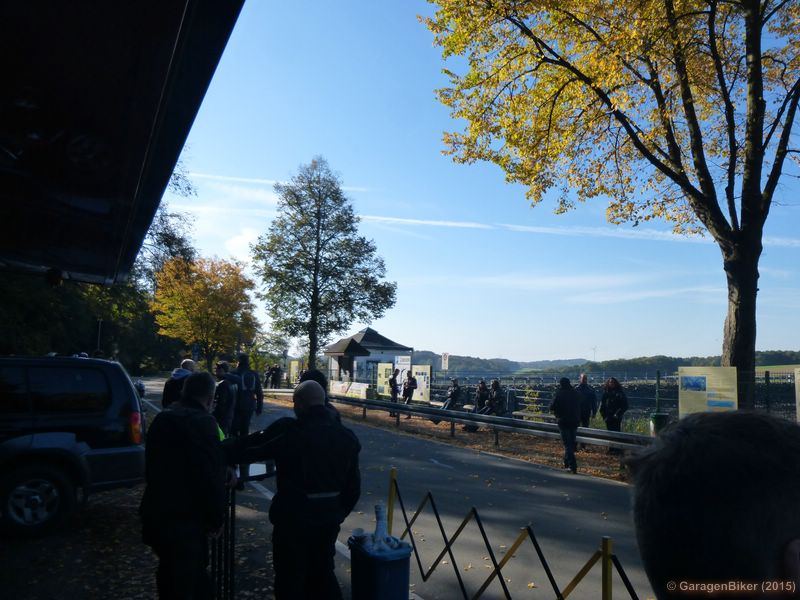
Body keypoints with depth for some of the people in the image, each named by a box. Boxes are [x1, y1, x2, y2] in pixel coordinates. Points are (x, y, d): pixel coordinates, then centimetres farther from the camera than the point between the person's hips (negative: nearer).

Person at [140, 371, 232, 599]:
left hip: (157, 510, 8)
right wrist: (216, 517, -8)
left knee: (169, 571, 24)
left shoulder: (162, 418, 7)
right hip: (186, 515, -8)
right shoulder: (203, 422, -20)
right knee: (187, 580, 5)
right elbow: (212, 474, -20)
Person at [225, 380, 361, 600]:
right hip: (329, 516, 5)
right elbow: (353, 485, 4)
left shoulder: (288, 430, -17)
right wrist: (339, 513, 15)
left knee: (291, 579, 14)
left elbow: (250, 447, -9)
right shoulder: (346, 435, 0)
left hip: (294, 515, -5)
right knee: (323, 573, 23)